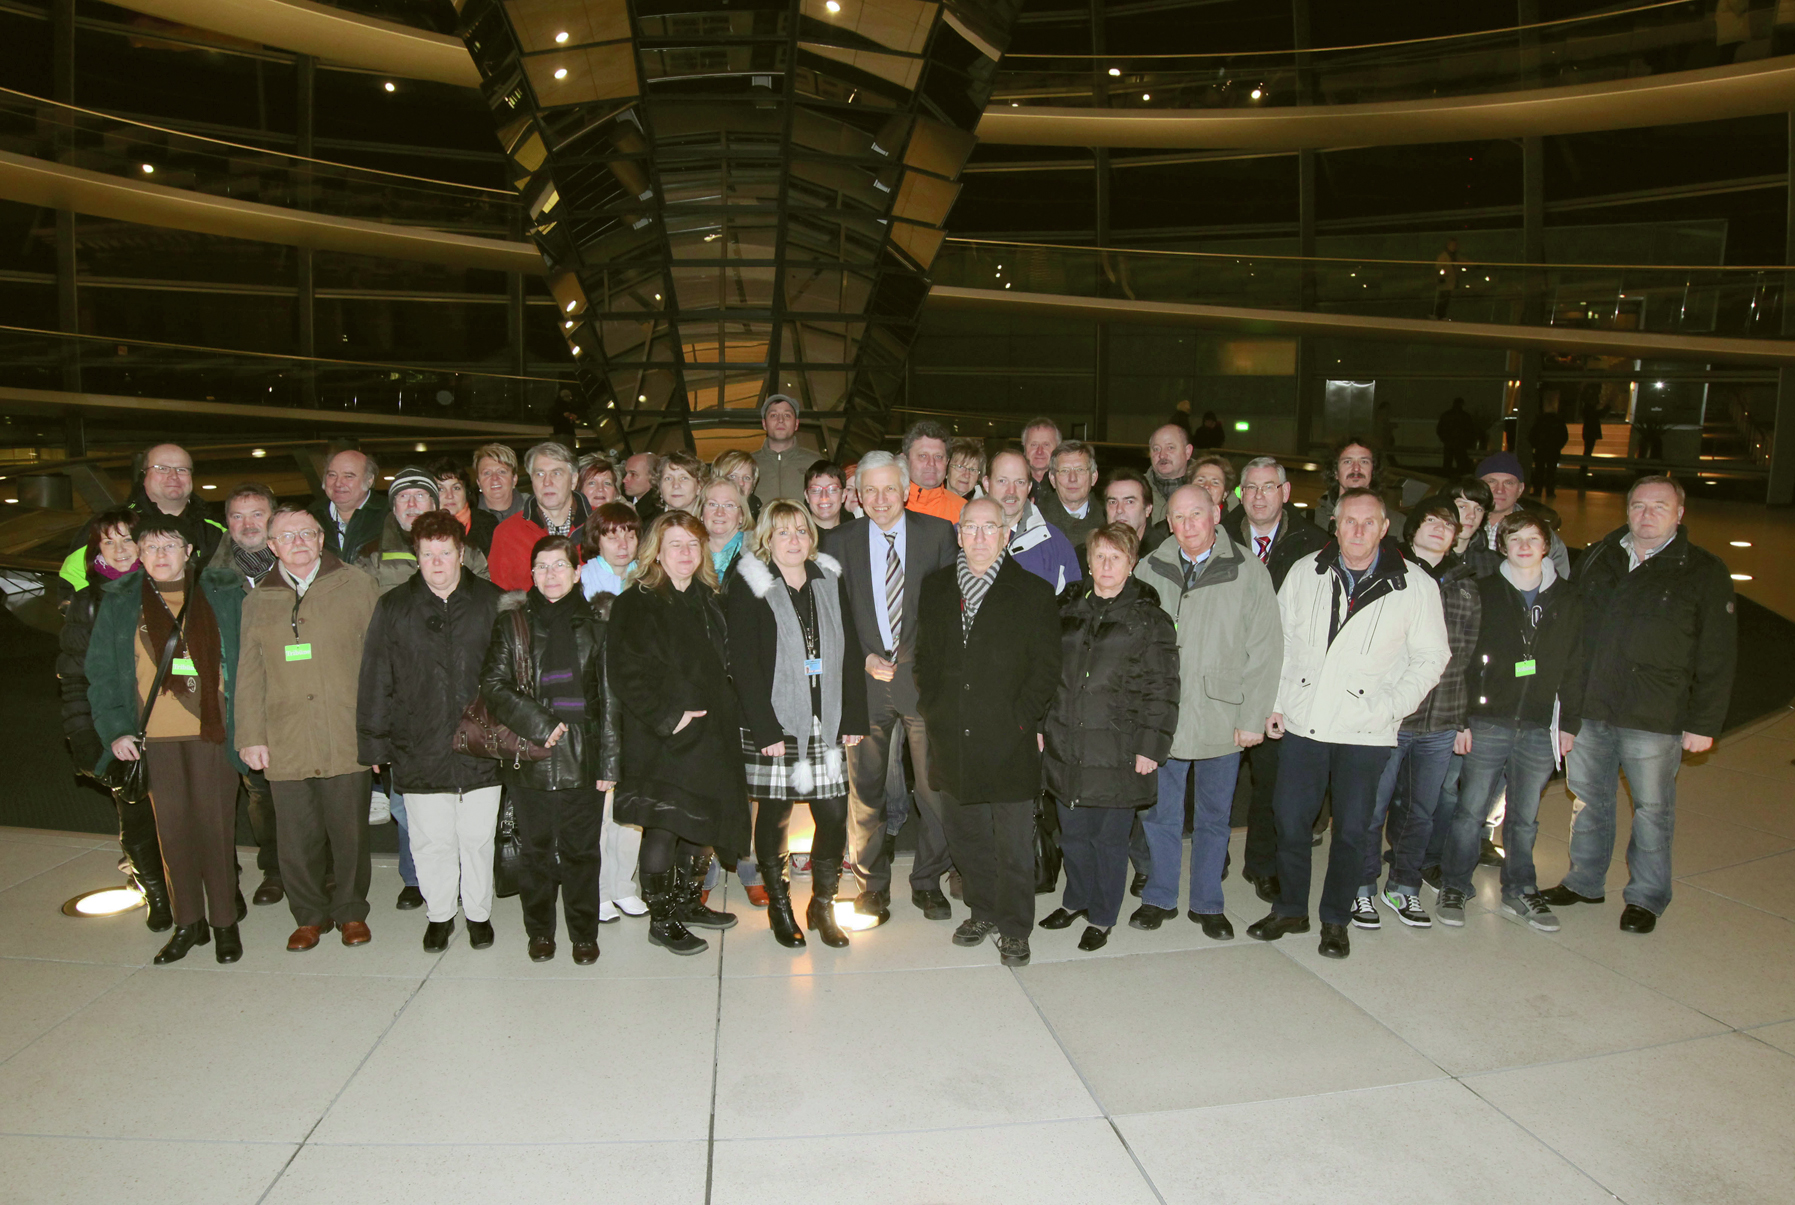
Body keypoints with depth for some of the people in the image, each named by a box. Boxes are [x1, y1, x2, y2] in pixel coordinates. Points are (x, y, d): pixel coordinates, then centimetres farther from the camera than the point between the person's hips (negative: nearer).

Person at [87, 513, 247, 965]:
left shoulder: (224, 594, 2)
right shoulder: (119, 603, 7)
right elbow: (101, 673, 8)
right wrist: (114, 729, -4)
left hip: (213, 732, -2)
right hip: (153, 738, 2)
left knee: (215, 826, 1)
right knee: (172, 830, 7)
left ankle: (225, 920, 15)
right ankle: (188, 922, 21)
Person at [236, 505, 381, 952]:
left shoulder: (357, 586, 3)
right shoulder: (257, 602, 12)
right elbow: (249, 676, 13)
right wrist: (251, 736, 6)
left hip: (347, 742, -2)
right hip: (285, 746, 2)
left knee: (349, 834, 7)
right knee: (298, 839, 6)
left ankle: (351, 912, 25)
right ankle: (309, 915, 26)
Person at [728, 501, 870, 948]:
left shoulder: (831, 583, 11)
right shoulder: (750, 590, -3)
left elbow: (851, 654, 10)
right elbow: (743, 664, -9)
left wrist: (854, 718, 3)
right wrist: (765, 729, -15)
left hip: (827, 726, 4)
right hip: (774, 726, -3)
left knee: (834, 814, 1)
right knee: (775, 818, 6)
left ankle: (823, 905, 19)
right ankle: (779, 907, 24)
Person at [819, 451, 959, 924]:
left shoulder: (937, 533, 3)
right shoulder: (840, 541, 6)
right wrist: (864, 659, -6)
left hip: (923, 674, 0)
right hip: (864, 677, 1)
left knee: (934, 783, 4)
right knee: (864, 787, 5)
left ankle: (928, 881, 22)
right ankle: (872, 884, 22)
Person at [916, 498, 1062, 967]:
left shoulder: (1033, 592, -2)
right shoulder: (936, 588, 9)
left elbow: (1047, 667, -3)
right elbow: (925, 655, 16)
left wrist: (1024, 719, -11)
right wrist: (932, 709, 5)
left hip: (1009, 739, -4)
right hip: (953, 738, 4)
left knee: (1013, 843, 4)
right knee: (965, 833, 15)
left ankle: (1013, 929, 19)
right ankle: (982, 910, 34)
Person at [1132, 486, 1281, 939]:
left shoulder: (1249, 571, -4)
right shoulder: (1150, 571, 1)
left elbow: (1265, 650, -2)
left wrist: (1252, 718, -6)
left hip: (1222, 720, -1)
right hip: (1161, 718, 1)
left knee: (1214, 816, 13)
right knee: (1159, 814, 11)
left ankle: (1207, 904, 29)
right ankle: (1159, 898, 29)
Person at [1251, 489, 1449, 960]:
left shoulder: (1415, 586, -3)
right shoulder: (1305, 572, 3)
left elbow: (1431, 657, 2)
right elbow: (1280, 641, 9)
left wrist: (1388, 707, -8)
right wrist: (1273, 702, 3)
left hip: (1365, 731, -1)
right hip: (1301, 722, 2)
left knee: (1351, 830, 8)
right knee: (1290, 821, 8)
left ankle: (1335, 920, 27)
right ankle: (1290, 909, 28)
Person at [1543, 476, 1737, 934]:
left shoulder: (1704, 572, -2)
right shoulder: (1597, 558, 8)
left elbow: (1717, 658, -2)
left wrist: (1704, 723, -6)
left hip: (1654, 719, -3)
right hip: (1588, 709, 4)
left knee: (1652, 809, 7)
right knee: (1589, 799, 14)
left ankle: (1646, 897, 22)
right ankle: (1584, 881, 30)